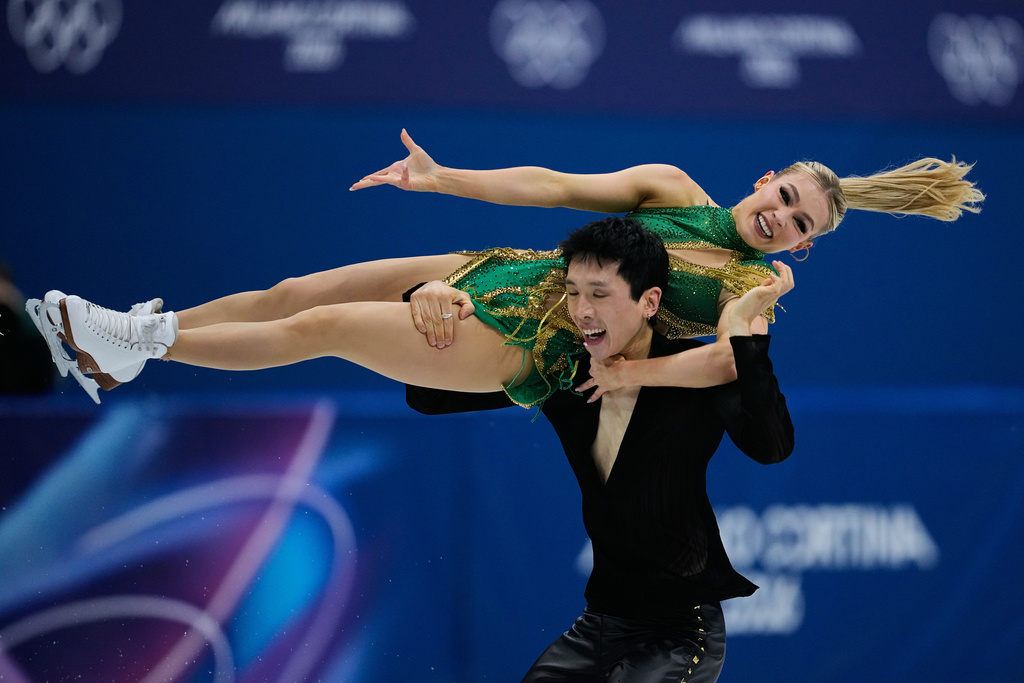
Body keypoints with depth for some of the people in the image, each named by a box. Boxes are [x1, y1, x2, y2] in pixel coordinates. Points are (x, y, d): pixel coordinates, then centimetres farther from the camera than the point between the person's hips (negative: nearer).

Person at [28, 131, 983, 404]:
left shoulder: (756, 292, -3)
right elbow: (556, 186, 6)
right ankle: (131, 342, 14)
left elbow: (728, 361, -22)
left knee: (319, 326, -11)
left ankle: (138, 345, 0)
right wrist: (441, 177, 0)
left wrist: (629, 370, -26)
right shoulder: (672, 188, 10)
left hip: (525, 349, -5)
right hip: (503, 273, 5)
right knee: (297, 289, 2)